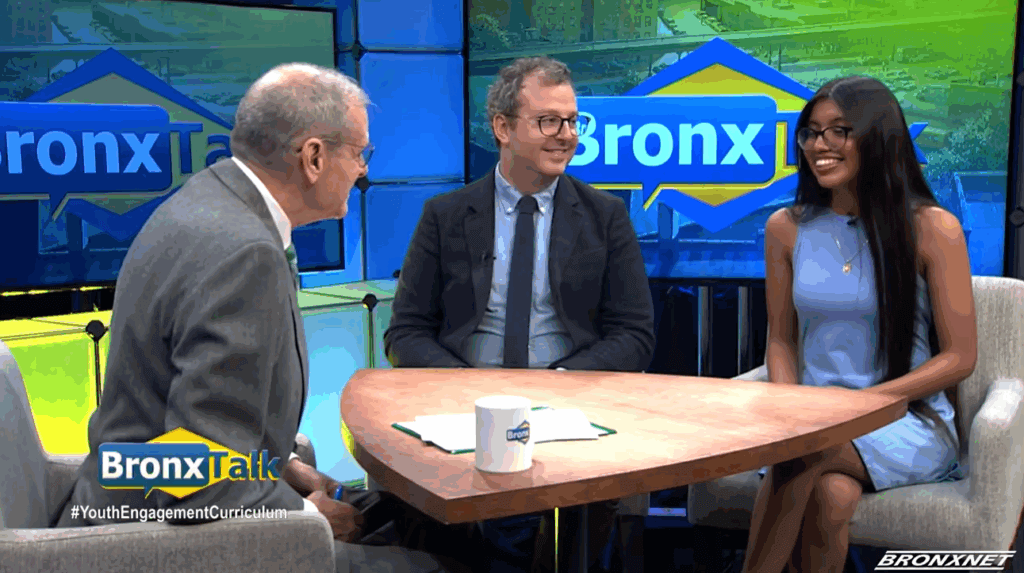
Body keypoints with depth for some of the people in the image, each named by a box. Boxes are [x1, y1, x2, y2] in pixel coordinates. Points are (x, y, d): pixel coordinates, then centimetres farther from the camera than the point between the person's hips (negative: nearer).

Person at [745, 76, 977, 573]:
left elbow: (959, 357, -4)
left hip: (909, 422, -2)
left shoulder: (932, 228, -4)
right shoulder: (786, 228, 6)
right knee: (830, 495, -33)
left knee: (806, 452, -33)